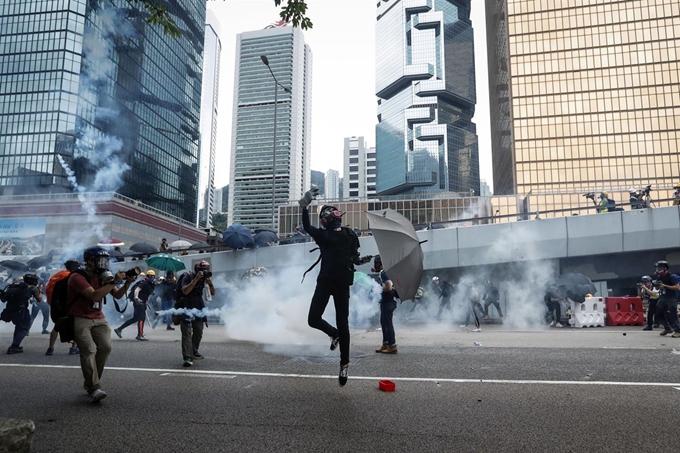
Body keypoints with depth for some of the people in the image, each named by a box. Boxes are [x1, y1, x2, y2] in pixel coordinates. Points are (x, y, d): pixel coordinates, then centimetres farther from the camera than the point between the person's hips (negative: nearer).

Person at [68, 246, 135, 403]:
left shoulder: (102, 276, 6)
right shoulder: (77, 278, -16)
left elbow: (117, 295, 5)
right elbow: (95, 296, -29)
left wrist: (127, 283, -11)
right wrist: (114, 282, -29)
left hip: (99, 319, 6)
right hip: (80, 320, -6)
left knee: (105, 347, -8)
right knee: (89, 350, -20)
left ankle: (90, 383, 7)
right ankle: (94, 388, -19)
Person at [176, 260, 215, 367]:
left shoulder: (205, 277, 1)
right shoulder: (188, 277, -13)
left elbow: (212, 293, 0)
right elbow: (185, 291, -28)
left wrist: (210, 283, -19)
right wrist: (196, 279, -32)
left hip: (198, 307, 6)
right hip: (186, 307, -6)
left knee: (198, 331, 12)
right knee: (186, 332, -14)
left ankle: (194, 352, 31)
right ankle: (187, 358, -19)